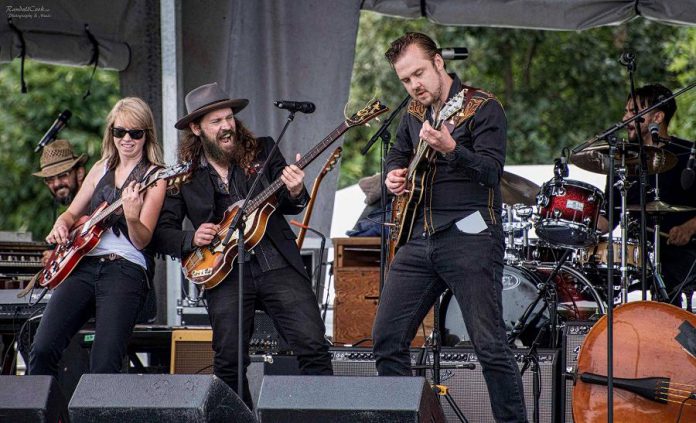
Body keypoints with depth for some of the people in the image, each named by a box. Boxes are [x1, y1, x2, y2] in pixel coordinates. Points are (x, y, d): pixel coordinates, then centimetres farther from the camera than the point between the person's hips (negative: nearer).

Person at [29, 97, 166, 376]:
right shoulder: (102, 169, 19)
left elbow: (142, 241, -6)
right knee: (42, 350, -13)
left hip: (127, 270, -5)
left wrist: (132, 218, -28)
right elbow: (72, 212, 29)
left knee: (105, 366, -20)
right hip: (83, 264, 5)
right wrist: (61, 225, 6)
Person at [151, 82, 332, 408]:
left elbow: (289, 207, 12)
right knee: (229, 362, -6)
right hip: (225, 273, -1)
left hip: (278, 264, 1)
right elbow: (162, 233, 8)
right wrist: (191, 239, -11)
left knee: (313, 345, -11)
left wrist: (295, 194, -11)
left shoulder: (262, 151, 9)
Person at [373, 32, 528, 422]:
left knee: (490, 345, -10)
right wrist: (394, 175, 10)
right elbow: (398, 154, 33)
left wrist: (451, 149, -33)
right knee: (388, 338, 5)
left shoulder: (482, 108, -6)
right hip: (420, 240, 7)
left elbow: (492, 171, -17)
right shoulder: (415, 112, 15)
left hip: (470, 238, -7)